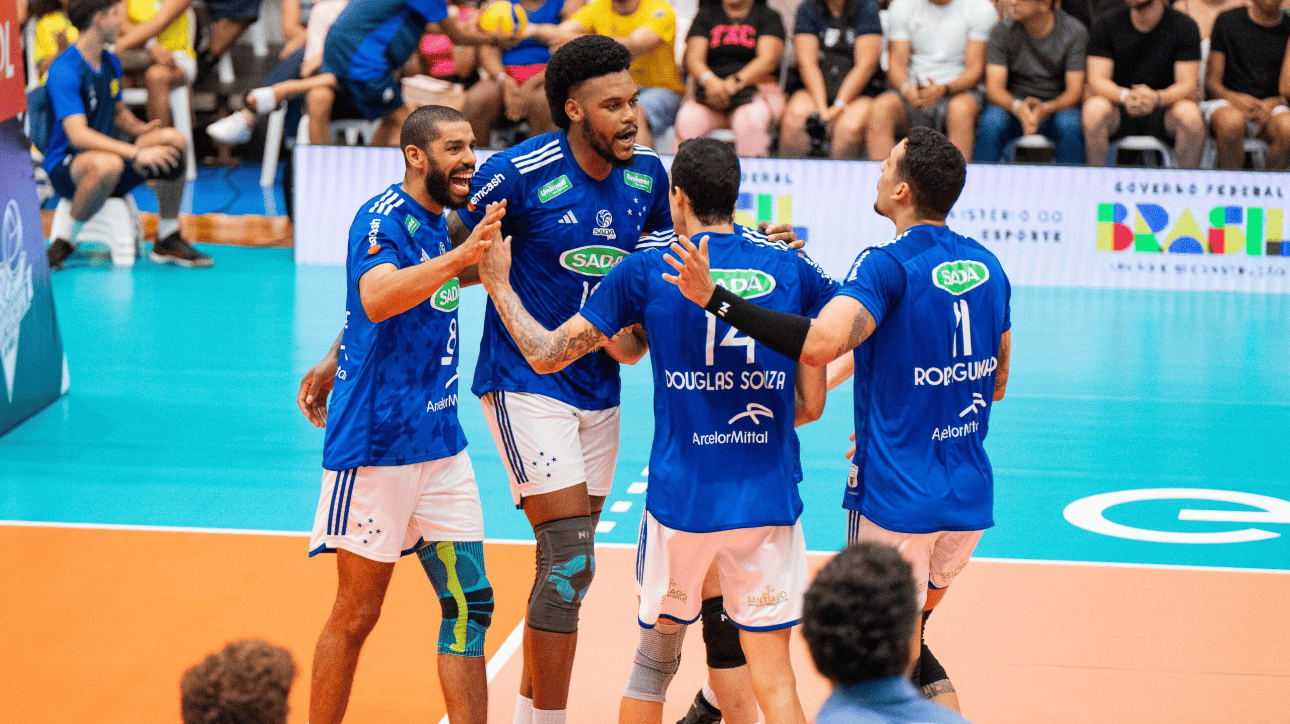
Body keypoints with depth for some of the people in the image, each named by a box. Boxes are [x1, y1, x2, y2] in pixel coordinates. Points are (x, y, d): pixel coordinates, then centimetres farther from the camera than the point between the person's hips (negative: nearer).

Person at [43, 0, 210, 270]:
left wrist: (141, 129, 0)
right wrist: (136, 153, -34)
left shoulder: (111, 62, 11)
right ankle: (64, 245, -21)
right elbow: (78, 135, -27)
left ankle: (167, 242, -2)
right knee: (108, 164, -41)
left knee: (174, 140, -12)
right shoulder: (64, 71, -18)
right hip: (66, 167, -8)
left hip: (106, 153, 8)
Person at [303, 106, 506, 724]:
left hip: (441, 442, 8)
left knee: (469, 600, 3)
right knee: (356, 614, 0)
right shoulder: (384, 217, -13)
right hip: (376, 443, -8)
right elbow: (377, 298, -35)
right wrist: (459, 258, -44)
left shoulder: (439, 225, 12)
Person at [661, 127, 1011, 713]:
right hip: (970, 499, 7)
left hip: (895, 500, -7)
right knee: (912, 634, 24)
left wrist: (715, 299, -31)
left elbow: (819, 343, -33)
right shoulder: (988, 266, 7)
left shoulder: (889, 264, -16)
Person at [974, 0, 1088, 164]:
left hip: (1056, 106, -1)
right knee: (990, 123, -32)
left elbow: (1075, 91, -12)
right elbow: (994, 88, -10)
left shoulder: (1074, 32, -8)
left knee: (1069, 125, -34)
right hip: (1011, 104, 1)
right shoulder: (1002, 32, -5)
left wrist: (1045, 109, -34)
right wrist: (1017, 107, -34)